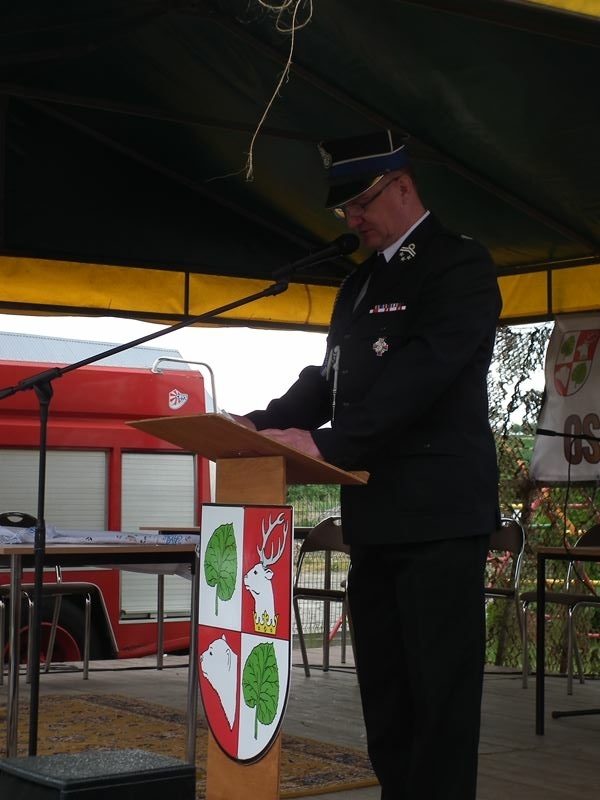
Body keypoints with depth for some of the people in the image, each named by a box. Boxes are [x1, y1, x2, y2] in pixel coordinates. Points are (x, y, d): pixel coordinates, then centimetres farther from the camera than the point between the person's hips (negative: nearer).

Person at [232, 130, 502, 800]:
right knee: (383, 685, 11)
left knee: (440, 686, -6)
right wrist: (266, 423, 2)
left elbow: (423, 372, -18)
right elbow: (331, 375, 20)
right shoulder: (359, 284, 21)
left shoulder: (461, 265, -6)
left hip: (439, 513, -8)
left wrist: (326, 443, -23)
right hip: (375, 516, 9)